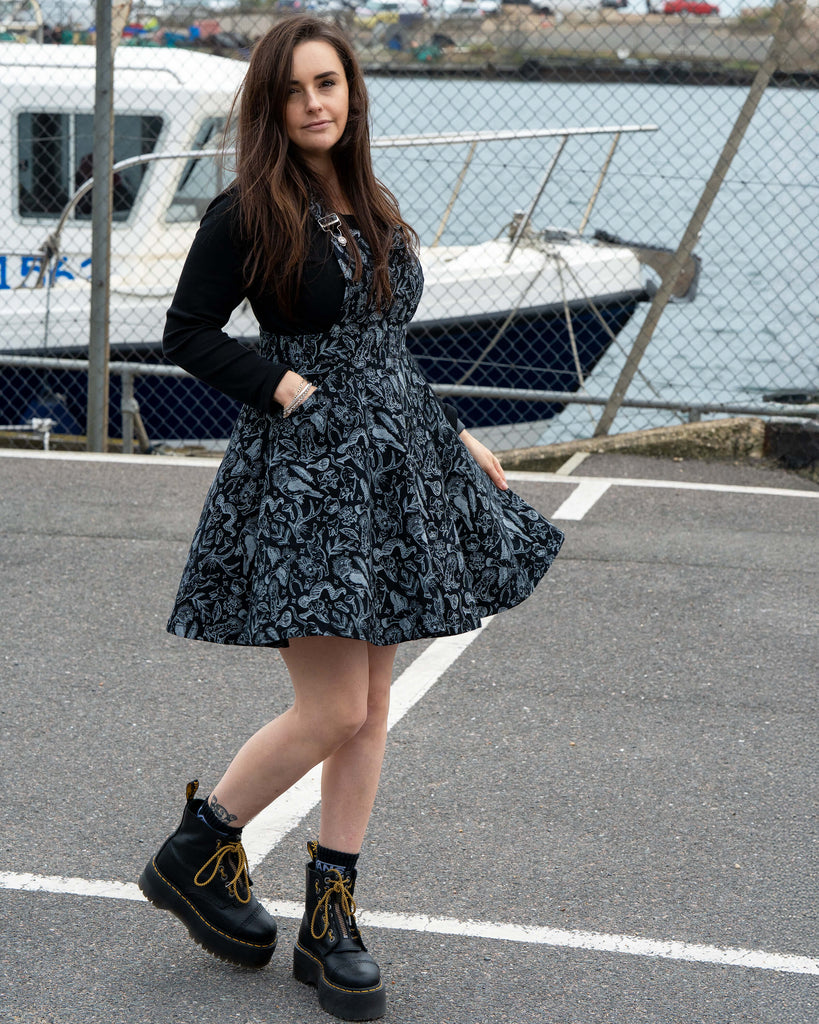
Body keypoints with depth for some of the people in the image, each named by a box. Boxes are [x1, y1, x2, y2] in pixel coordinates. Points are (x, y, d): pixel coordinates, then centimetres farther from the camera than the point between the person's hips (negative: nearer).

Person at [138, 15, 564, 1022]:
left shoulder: (373, 210, 15)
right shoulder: (244, 216, -6)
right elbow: (186, 334, -5)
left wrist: (456, 437, 17)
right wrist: (284, 386, -14)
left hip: (393, 468, 7)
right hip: (301, 474, -7)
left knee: (369, 708, 7)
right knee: (333, 711, -9)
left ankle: (330, 921, 15)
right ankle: (194, 853, 13)